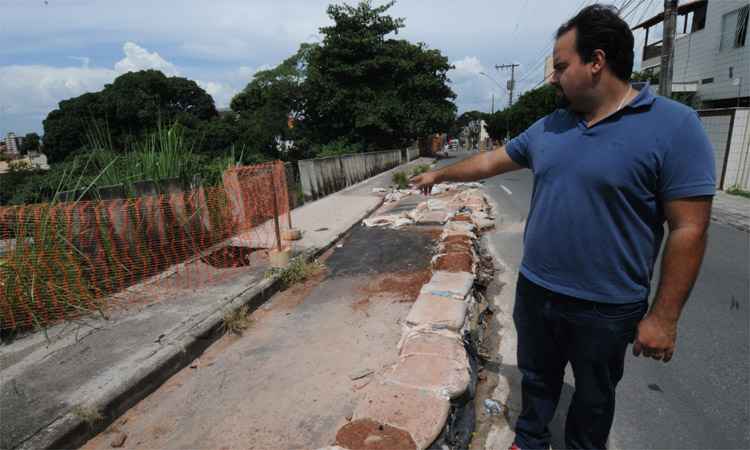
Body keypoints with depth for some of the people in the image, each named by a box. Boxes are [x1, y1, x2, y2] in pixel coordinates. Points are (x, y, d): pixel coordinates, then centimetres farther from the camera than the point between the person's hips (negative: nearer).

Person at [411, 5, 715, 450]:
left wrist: (664, 315, -14)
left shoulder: (674, 126, -14)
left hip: (606, 309, -4)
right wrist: (439, 174, 20)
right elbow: (491, 161, 13)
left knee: (594, 397, 21)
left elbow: (689, 229, -15)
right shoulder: (548, 127, 2)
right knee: (537, 378, 24)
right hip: (535, 291, 5)